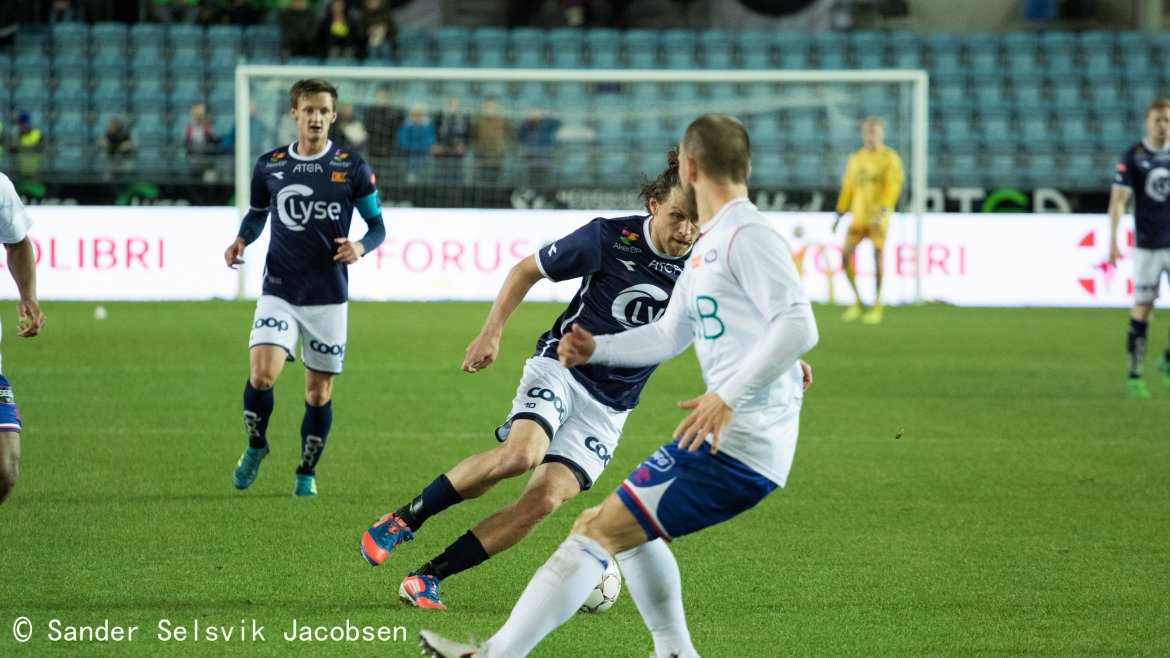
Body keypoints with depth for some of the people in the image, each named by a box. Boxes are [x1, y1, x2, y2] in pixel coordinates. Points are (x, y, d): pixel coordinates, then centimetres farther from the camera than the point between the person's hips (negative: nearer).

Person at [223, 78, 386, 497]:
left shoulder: (353, 168, -1)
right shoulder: (269, 166, 4)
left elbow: (377, 225, 6)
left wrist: (360, 247, -15)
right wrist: (242, 240, 0)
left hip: (329, 296, 0)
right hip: (279, 291, 0)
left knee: (319, 391, 4)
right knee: (261, 374, -18)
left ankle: (307, 473, 24)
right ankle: (256, 446, 9)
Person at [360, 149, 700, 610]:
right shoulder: (610, 238, -12)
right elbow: (527, 270, 1)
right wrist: (491, 333, -6)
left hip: (607, 408, 3)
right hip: (560, 367, -3)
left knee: (545, 499, -15)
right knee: (519, 453, -31)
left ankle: (427, 579, -8)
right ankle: (405, 520, -10)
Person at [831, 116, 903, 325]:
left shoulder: (890, 158, -2)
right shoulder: (856, 159, 15)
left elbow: (893, 185, -11)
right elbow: (848, 187, 19)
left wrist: (883, 210, -24)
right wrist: (840, 214, 14)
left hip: (878, 216, -5)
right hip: (859, 214, 5)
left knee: (877, 258, -4)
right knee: (846, 256, -6)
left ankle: (877, 307, 4)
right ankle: (858, 302, 7)